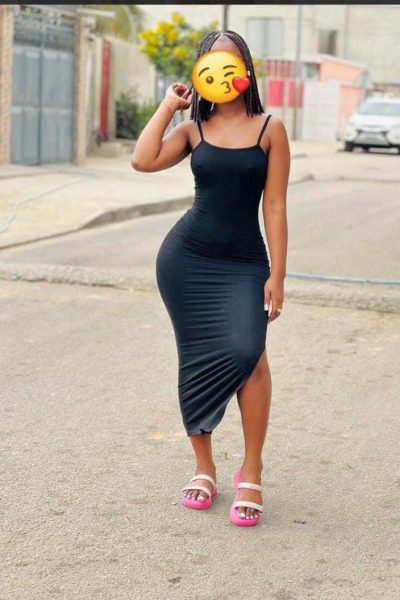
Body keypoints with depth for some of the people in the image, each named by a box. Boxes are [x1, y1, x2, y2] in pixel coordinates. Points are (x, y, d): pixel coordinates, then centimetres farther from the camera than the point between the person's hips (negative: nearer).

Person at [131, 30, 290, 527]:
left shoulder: (270, 129, 1)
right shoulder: (193, 128, 7)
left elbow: (274, 207, -1)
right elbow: (143, 161, -11)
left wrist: (277, 275, -6)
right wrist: (168, 105, 0)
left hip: (245, 262, -2)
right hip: (186, 257, 2)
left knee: (246, 352, -20)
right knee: (198, 360, 5)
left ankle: (251, 472, -7)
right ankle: (203, 467, 21)